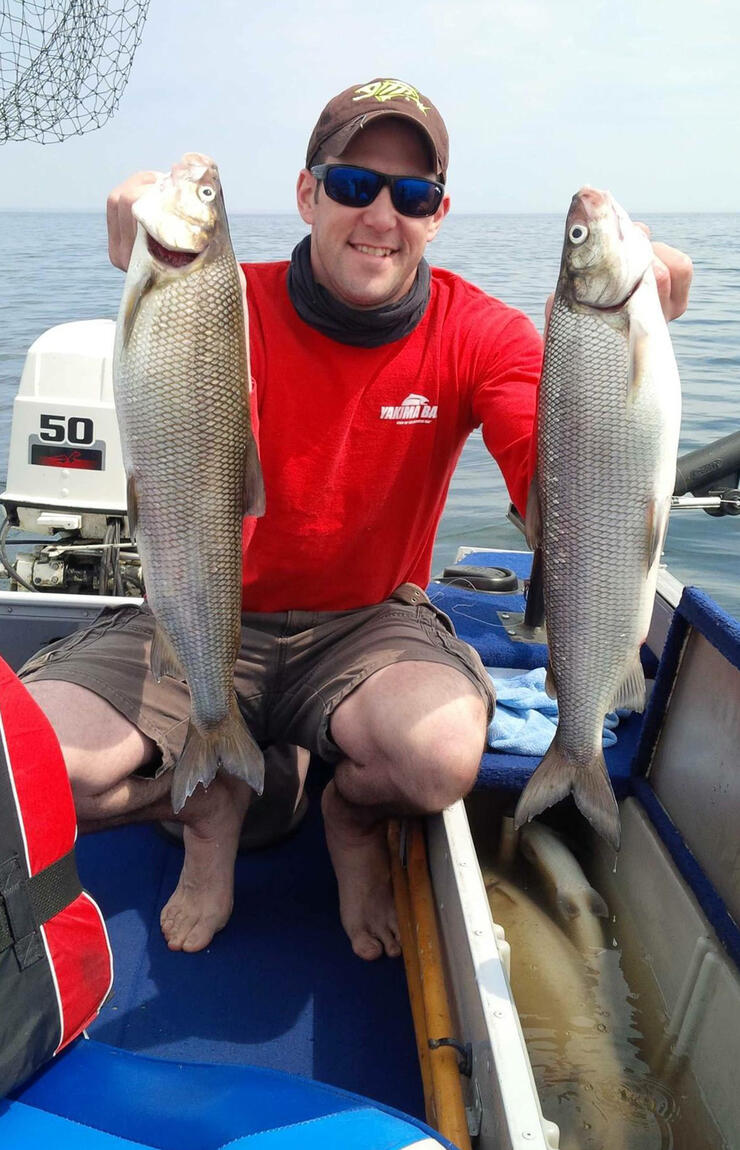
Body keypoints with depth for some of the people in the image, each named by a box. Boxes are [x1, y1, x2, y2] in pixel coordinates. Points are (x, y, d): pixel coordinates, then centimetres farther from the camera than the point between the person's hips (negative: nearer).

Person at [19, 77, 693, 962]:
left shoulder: (479, 335, -7)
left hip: (368, 624, 0)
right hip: (213, 622, 1)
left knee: (445, 750, -34)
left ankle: (354, 817, 7)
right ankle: (215, 799, 12)